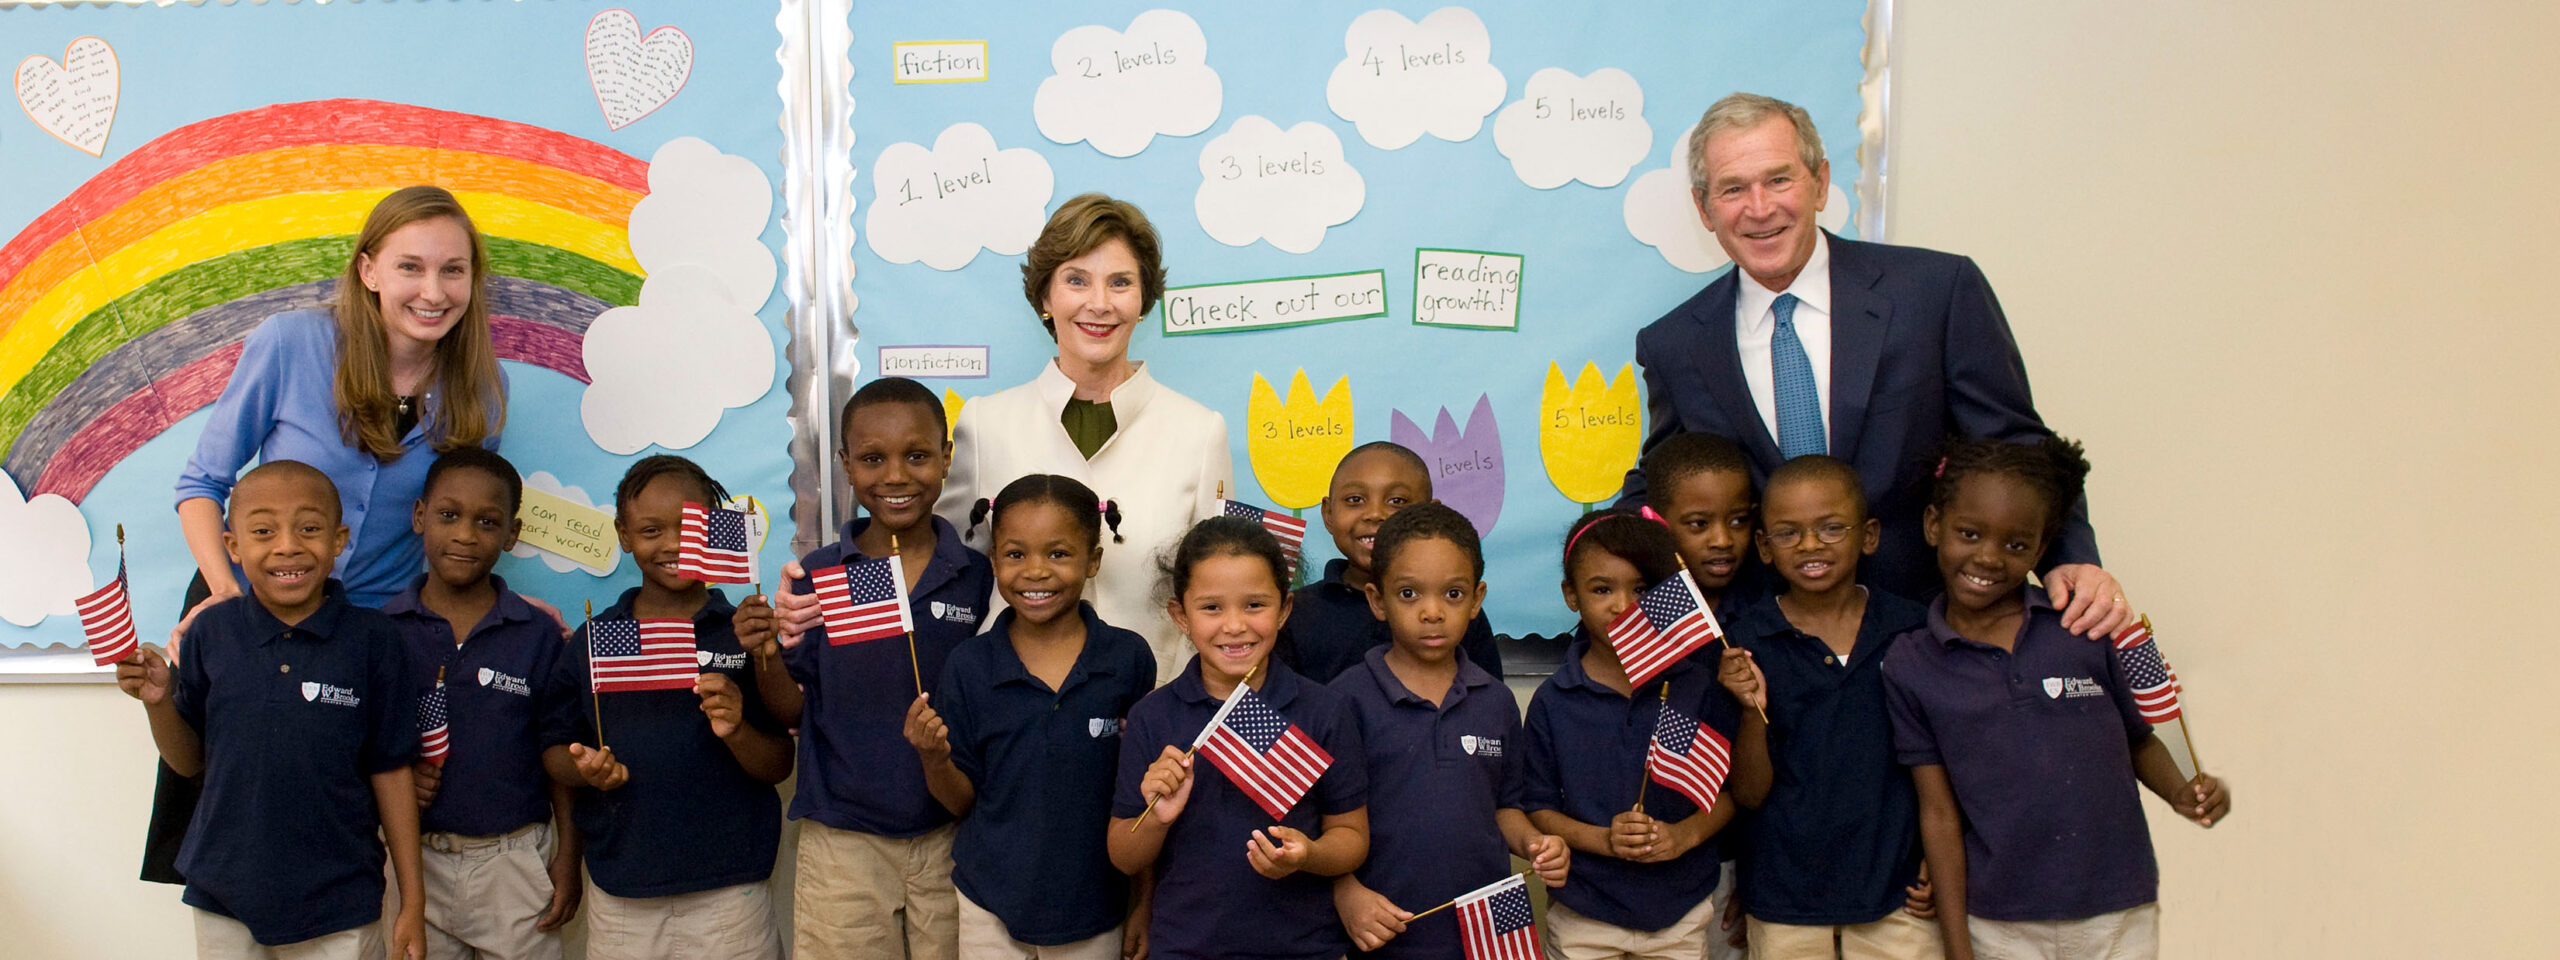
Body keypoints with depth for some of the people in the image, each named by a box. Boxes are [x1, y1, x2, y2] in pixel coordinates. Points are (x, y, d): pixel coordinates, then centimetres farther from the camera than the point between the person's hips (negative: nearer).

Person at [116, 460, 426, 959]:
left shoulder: (372, 640, -9)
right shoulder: (211, 632, -2)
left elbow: (390, 772, -4)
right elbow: (190, 761, 8)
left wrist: (412, 903, -3)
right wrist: (159, 702, -11)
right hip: (224, 900, 2)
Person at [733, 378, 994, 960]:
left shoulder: (977, 579, -2)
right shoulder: (817, 576, -1)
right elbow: (794, 712, 3)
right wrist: (766, 657, -14)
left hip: (949, 839, 0)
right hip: (841, 841, 0)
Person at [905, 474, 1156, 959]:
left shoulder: (1128, 659, -7)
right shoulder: (968, 665, -6)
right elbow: (961, 802, 1)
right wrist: (935, 757, -18)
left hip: (1096, 910, 0)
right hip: (991, 907, 0)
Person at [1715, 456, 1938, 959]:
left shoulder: (1913, 629, -2)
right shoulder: (1745, 643, -6)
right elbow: (1749, 795, -5)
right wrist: (1753, 710, -19)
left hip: (1898, 894, 1)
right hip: (1785, 897, -1)